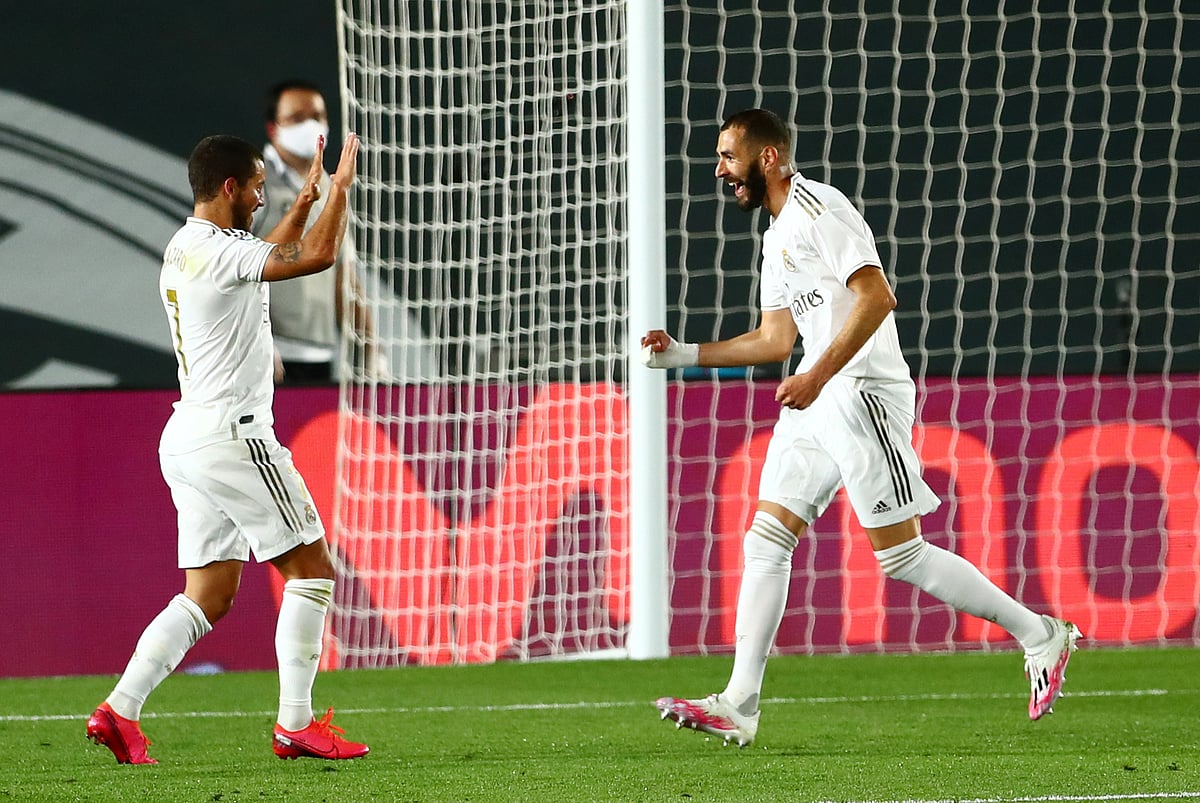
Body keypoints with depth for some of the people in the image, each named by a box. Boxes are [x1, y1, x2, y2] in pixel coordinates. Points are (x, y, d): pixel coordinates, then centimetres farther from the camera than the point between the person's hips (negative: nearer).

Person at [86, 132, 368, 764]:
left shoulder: (184, 249, 15)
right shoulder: (217, 249, -14)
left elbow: (264, 260, 35)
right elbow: (318, 255, -18)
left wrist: (305, 201, 34)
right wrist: (340, 187, -3)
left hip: (188, 439, 10)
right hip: (231, 434, -10)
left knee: (207, 597, 8)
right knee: (312, 571, -1)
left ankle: (119, 711, -2)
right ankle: (295, 725, -2)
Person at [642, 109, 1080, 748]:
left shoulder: (818, 208, -11)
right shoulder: (777, 236, 20)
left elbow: (877, 296, -20)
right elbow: (776, 339, 24)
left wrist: (818, 375, -25)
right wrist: (684, 355, 18)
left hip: (862, 394, -10)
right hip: (814, 405, 10)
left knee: (901, 555, -8)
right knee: (766, 540, 0)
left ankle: (1039, 635, 5)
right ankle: (739, 706, -4)